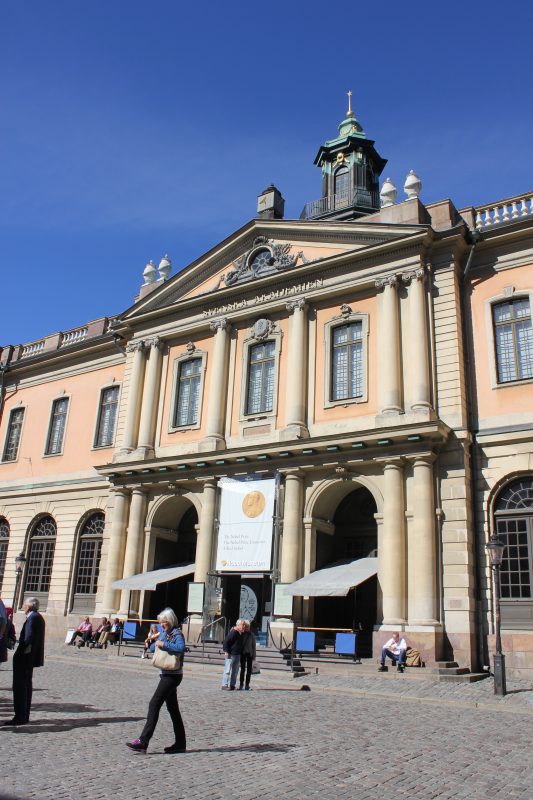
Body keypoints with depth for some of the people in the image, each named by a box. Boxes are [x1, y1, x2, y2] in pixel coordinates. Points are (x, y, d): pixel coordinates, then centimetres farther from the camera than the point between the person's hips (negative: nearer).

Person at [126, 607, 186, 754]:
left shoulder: (177, 634, -12)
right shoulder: (164, 634, 14)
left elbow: (181, 648, -31)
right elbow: (152, 647, 18)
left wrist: (164, 645, -25)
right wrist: (156, 644, -3)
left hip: (173, 675, -10)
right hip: (166, 674, 10)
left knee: (154, 704, -13)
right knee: (173, 709, 12)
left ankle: (143, 742, -11)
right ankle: (180, 743, 19)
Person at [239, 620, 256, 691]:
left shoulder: (252, 635, 4)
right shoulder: (241, 634, 1)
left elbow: (253, 645, 5)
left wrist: (253, 656, 2)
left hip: (249, 653, 1)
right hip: (243, 653, -1)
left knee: (249, 670, 3)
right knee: (243, 669, 2)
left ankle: (247, 684, 10)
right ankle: (241, 684, 7)